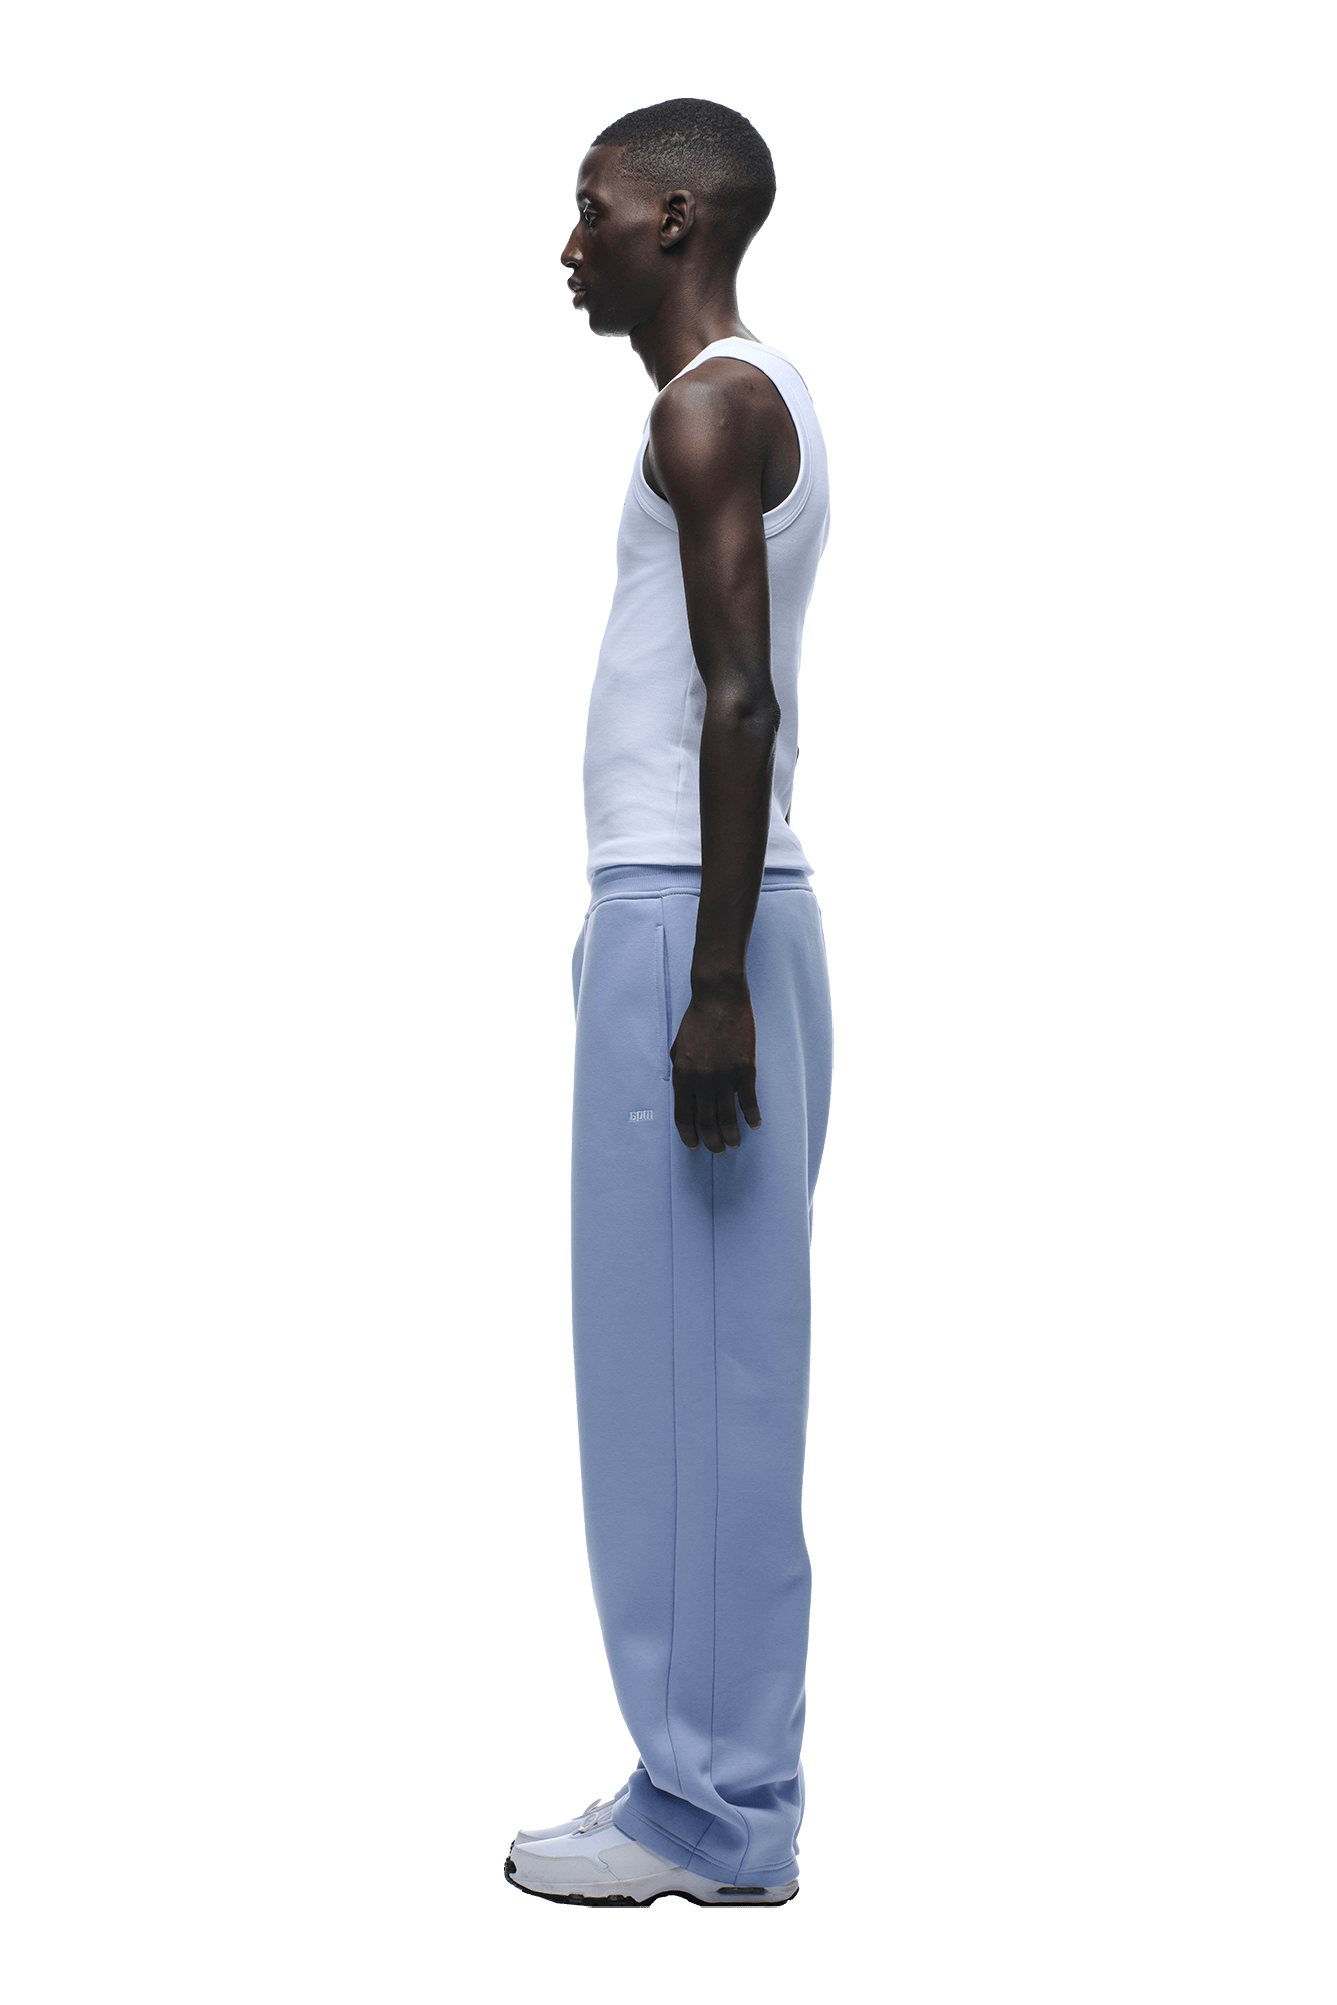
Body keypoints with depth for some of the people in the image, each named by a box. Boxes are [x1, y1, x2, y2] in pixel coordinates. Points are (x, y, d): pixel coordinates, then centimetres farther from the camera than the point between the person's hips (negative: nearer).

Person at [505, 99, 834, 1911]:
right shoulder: (759, 408, 20)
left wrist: (711, 984, -22)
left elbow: (741, 701, -19)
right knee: (716, 1365, 10)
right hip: (709, 914, 10)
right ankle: (726, 1780, 15)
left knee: (684, 1362, -6)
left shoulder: (710, 405, -10)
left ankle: (712, 1811, -1)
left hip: (686, 916, -10)